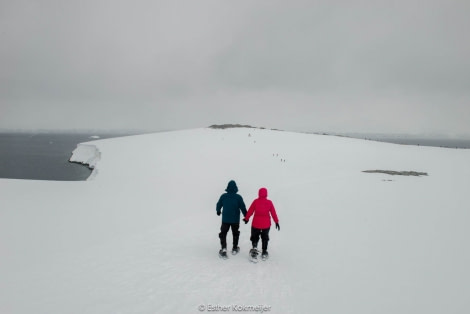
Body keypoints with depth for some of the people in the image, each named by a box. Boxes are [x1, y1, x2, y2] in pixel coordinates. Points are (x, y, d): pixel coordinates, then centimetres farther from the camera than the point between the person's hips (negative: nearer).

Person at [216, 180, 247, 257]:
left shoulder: (223, 196, -9)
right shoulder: (238, 197, -13)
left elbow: (218, 205, 5)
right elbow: (243, 208, -9)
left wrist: (218, 211, 27)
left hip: (225, 219, 0)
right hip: (235, 220, 0)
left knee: (223, 233, 9)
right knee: (235, 233, 20)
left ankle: (224, 248, -8)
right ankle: (235, 249, 29)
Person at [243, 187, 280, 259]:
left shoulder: (255, 201, -8)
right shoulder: (269, 202, -6)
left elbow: (250, 211, -1)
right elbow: (273, 213, -2)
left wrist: (246, 218, 13)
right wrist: (276, 222, 7)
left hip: (256, 224, -1)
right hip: (266, 224, 1)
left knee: (255, 237, 15)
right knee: (265, 238, 19)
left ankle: (255, 247, -9)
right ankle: (264, 252, 20)